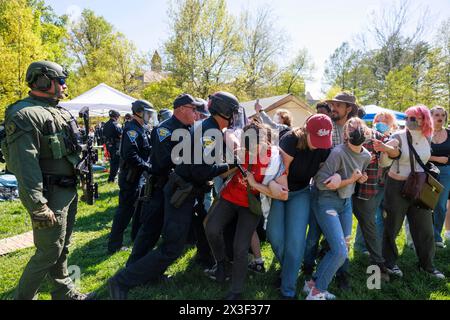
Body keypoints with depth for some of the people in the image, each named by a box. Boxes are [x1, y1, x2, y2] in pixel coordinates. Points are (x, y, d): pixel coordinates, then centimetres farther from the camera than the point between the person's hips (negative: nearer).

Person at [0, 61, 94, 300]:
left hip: (69, 191, 9)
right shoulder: (25, 115, -16)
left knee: (62, 247, 19)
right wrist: (38, 208, -25)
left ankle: (64, 292, 33)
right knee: (49, 252, 0)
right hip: (50, 195, -9)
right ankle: (23, 297, 19)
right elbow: (25, 166, -23)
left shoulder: (59, 112, 14)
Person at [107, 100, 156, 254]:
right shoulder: (132, 129, -18)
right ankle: (114, 245, 7)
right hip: (130, 176, -10)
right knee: (126, 209, -3)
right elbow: (130, 156, -28)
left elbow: (147, 151, 20)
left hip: (140, 176, 10)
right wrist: (147, 167, -23)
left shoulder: (143, 129, 12)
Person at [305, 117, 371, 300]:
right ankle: (316, 292, 6)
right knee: (340, 252, -13)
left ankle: (315, 283, 25)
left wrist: (360, 178, -1)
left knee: (343, 249, 11)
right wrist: (350, 180, -20)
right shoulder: (338, 152, -22)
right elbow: (321, 182, -24)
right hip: (327, 202, -8)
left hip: (346, 202, 8)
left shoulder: (366, 156, 2)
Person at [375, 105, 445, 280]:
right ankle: (390, 262, 23)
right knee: (392, 226, 7)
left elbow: (423, 160, 11)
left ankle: (427, 264, 28)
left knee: (425, 228, 10)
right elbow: (385, 163, -27)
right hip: (397, 187, -5)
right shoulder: (398, 137, -14)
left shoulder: (427, 138, 2)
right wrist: (385, 150, -46)